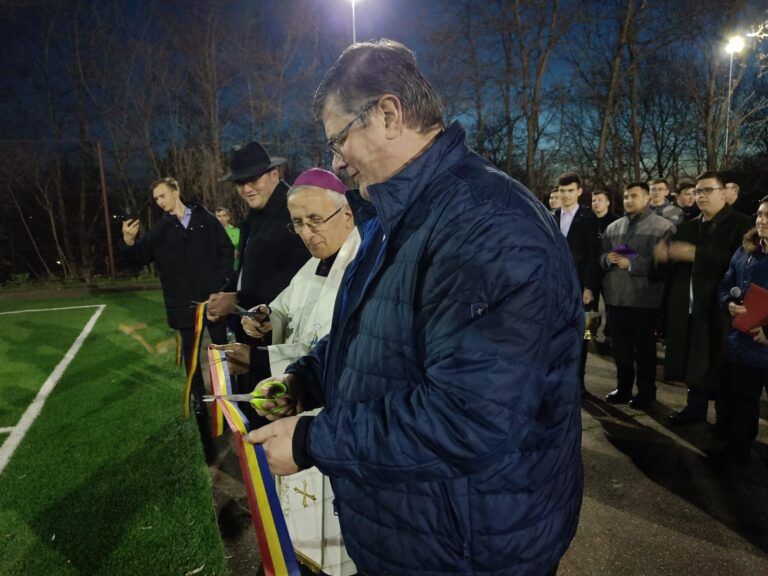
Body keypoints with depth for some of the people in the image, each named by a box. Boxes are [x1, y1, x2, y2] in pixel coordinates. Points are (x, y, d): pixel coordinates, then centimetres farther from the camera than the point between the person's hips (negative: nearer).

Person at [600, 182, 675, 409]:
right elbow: (601, 257, 15)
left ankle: (646, 392, 21)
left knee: (644, 347, 8)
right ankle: (623, 388, 26)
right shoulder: (613, 227, 14)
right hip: (616, 296, 4)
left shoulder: (663, 227, -2)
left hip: (645, 298, -4)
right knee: (620, 346, 11)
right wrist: (608, 259, -8)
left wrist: (632, 263, -17)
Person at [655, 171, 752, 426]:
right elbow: (677, 265, 13)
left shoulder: (740, 224, -5)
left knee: (720, 363, 3)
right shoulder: (687, 227, 15)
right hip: (690, 307, 5)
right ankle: (696, 407, 27)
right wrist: (665, 254, -9)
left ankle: (727, 417, 19)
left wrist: (696, 254, -24)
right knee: (695, 361, 12)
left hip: (721, 307, -5)